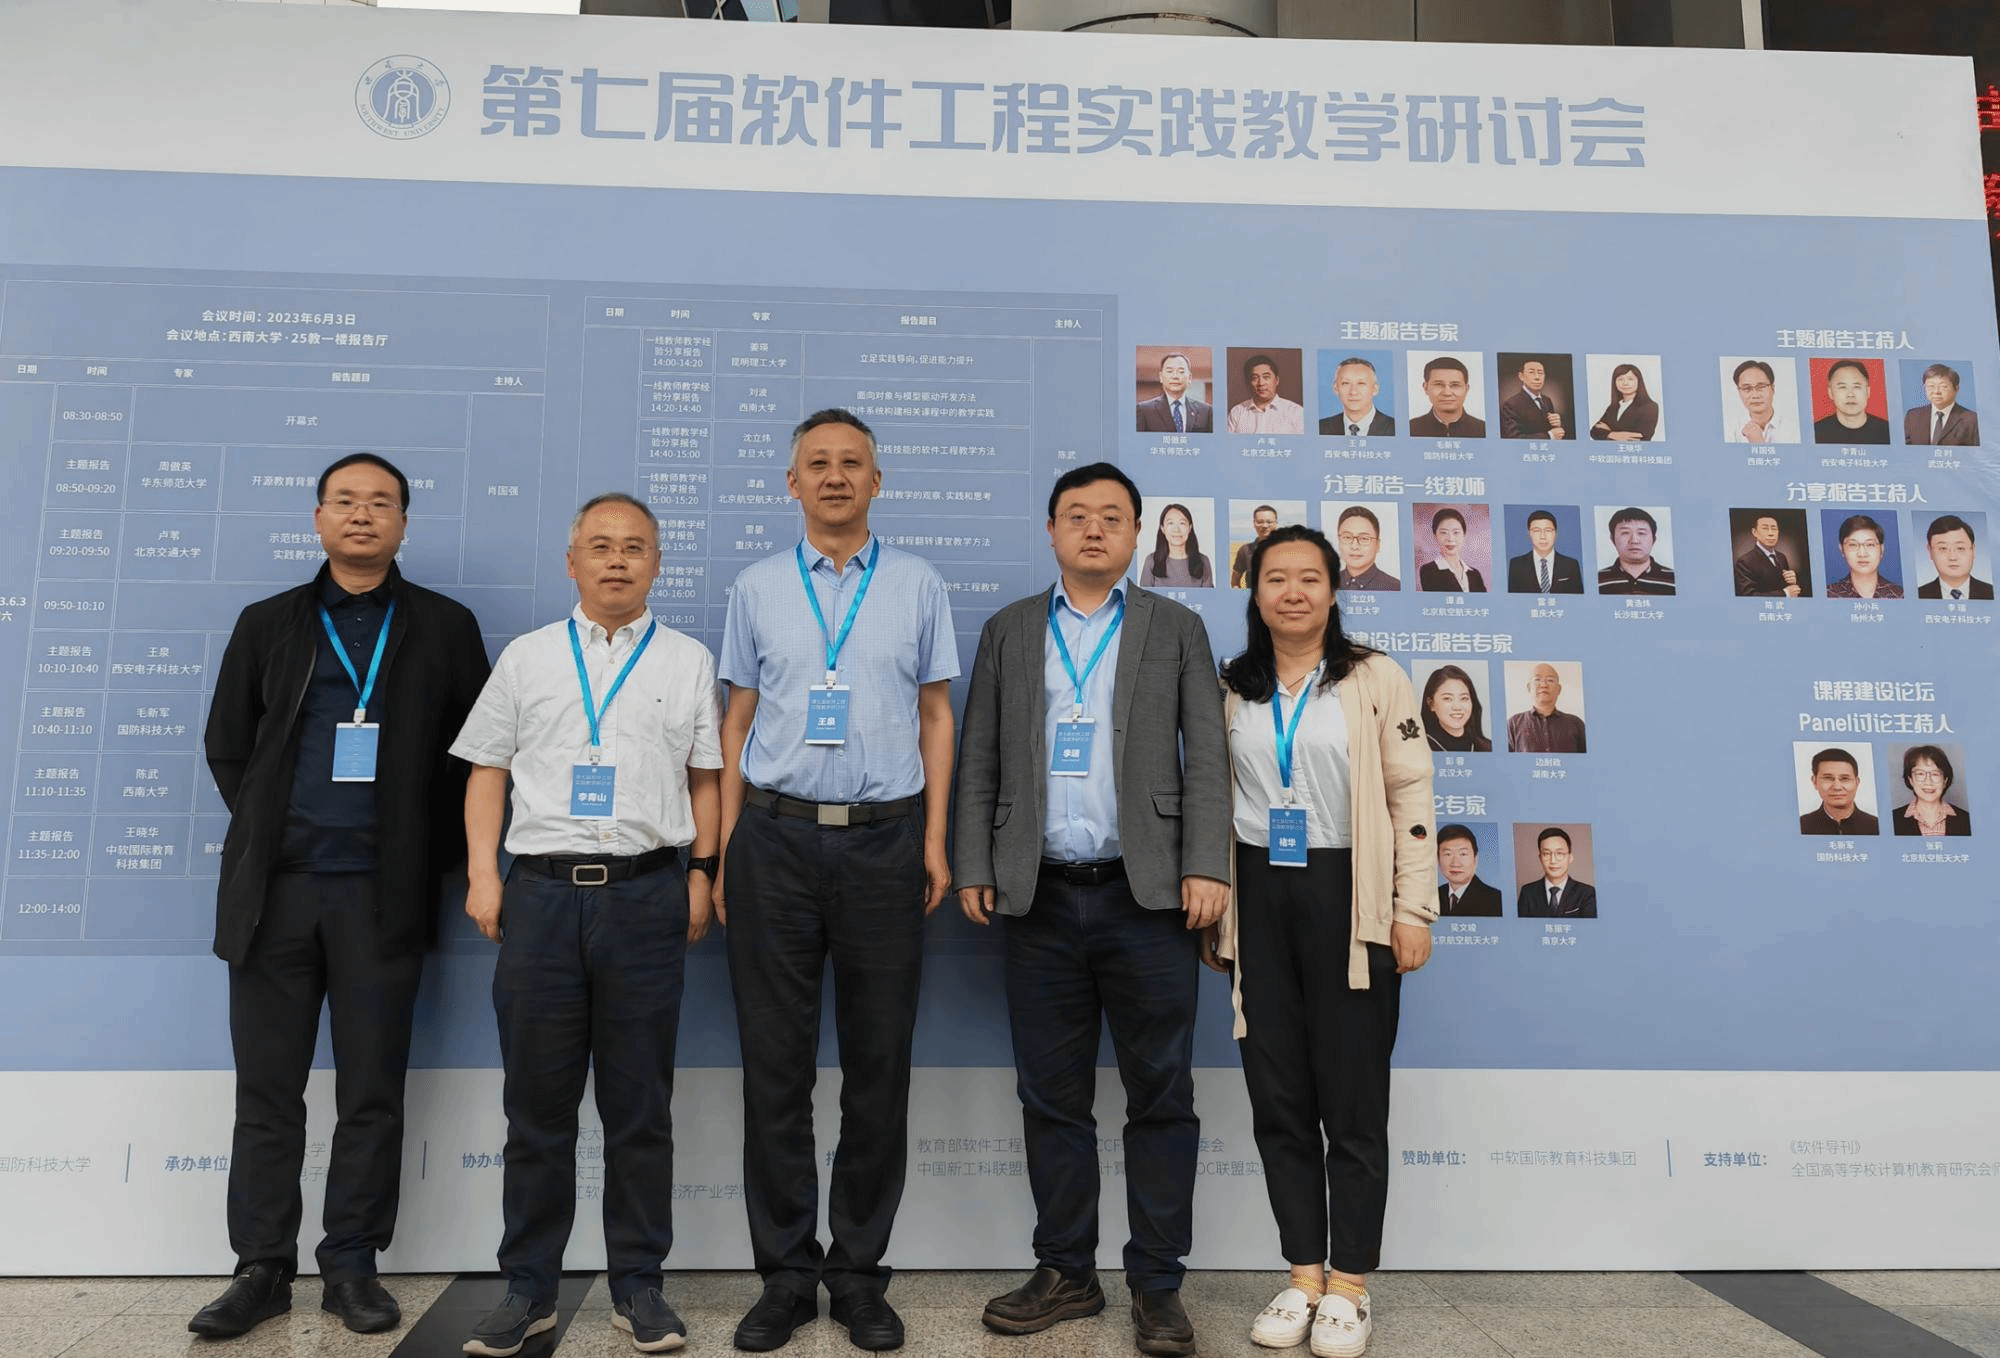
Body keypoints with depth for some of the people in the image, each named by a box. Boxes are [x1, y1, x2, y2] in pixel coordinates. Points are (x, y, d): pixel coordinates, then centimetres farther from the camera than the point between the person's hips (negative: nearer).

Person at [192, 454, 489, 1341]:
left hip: (382, 892, -2)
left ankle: (352, 1267, 16)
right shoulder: (267, 624, 12)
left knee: (371, 1093, 4)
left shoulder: (445, 628, 7)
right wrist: (265, 829, 7)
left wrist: (440, 853, 1)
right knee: (266, 1091, 7)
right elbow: (227, 744, 15)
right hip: (275, 887, 2)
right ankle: (262, 1268, 18)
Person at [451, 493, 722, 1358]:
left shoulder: (688, 661, 8)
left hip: (646, 896, -1)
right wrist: (483, 874, 1)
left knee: (639, 1107, 7)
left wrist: (702, 874, -2)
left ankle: (637, 1284, 20)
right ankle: (529, 1286, 22)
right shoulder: (526, 657, 11)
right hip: (541, 892, 1)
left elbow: (707, 778, 7)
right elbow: (487, 771, 10)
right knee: (537, 1104, 8)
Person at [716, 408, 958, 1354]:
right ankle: (786, 1272, 20)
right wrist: (724, 852, 4)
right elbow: (738, 720, 9)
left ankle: (860, 1271, 21)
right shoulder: (756, 589, 9)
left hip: (884, 839, 0)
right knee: (775, 1062, 5)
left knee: (879, 1063, 6)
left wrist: (935, 840, -1)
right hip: (776, 838, 1)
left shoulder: (919, 586, 7)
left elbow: (936, 715, 7)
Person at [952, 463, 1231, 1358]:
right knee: (1052, 1099, 9)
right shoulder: (1008, 631, 13)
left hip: (1147, 893, -1)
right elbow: (979, 760, 10)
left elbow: (1204, 757, 1)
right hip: (1039, 897, 2)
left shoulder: (1176, 629, 9)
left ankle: (1157, 1283, 17)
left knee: (1160, 1097, 4)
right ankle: (1067, 1272, 23)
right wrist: (972, 868, 1)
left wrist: (1204, 867, -9)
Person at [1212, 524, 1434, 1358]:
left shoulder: (1374, 679, -1)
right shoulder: (1232, 689, 9)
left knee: (1352, 1095, 4)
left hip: (1347, 897, -3)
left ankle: (1349, 1284, 18)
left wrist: (1413, 908, -8)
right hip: (1260, 897, 4)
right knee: (1277, 1095, 8)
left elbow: (1411, 796, -3)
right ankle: (1303, 1275, 22)